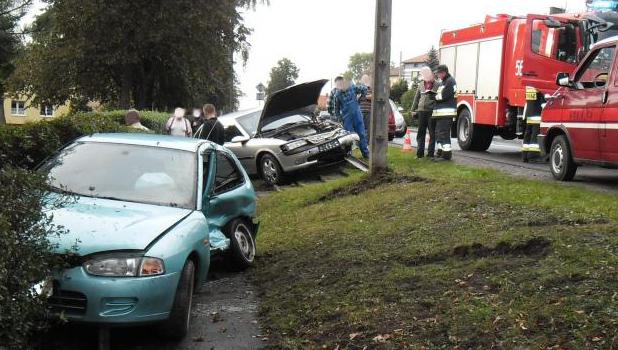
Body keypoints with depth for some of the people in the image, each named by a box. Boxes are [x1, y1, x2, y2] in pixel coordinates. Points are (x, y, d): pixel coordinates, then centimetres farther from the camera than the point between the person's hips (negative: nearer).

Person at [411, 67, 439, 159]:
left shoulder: (436, 85, -1)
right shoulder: (421, 85, 13)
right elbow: (417, 98, 18)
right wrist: (414, 110, 15)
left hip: (432, 111, -4)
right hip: (422, 111, 4)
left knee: (432, 133, 2)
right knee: (421, 133, 7)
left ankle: (431, 152, 8)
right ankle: (420, 152, 12)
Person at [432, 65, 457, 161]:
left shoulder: (450, 81, -9)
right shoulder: (443, 82, 23)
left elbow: (445, 96, -16)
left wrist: (435, 97, -3)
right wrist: (435, 95, 5)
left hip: (446, 112, -10)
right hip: (441, 112, 10)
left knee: (444, 133, -11)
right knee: (438, 133, 15)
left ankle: (447, 154, -10)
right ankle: (441, 151, 23)